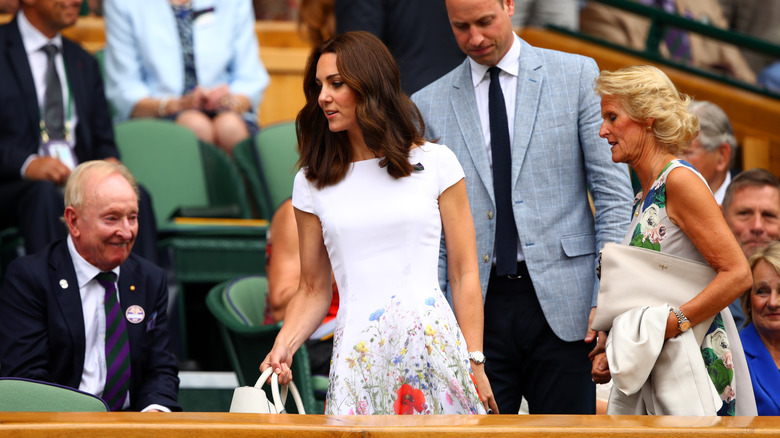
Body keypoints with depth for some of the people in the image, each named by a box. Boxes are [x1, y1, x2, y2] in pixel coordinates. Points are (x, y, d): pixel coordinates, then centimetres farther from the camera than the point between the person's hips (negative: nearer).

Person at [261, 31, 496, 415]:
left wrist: (474, 363, -2)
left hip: (433, 339, -1)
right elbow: (313, 290, 14)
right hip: (356, 352, 1)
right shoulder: (312, 183, 12)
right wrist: (283, 347, -4)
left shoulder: (435, 163, 6)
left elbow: (464, 275, 5)